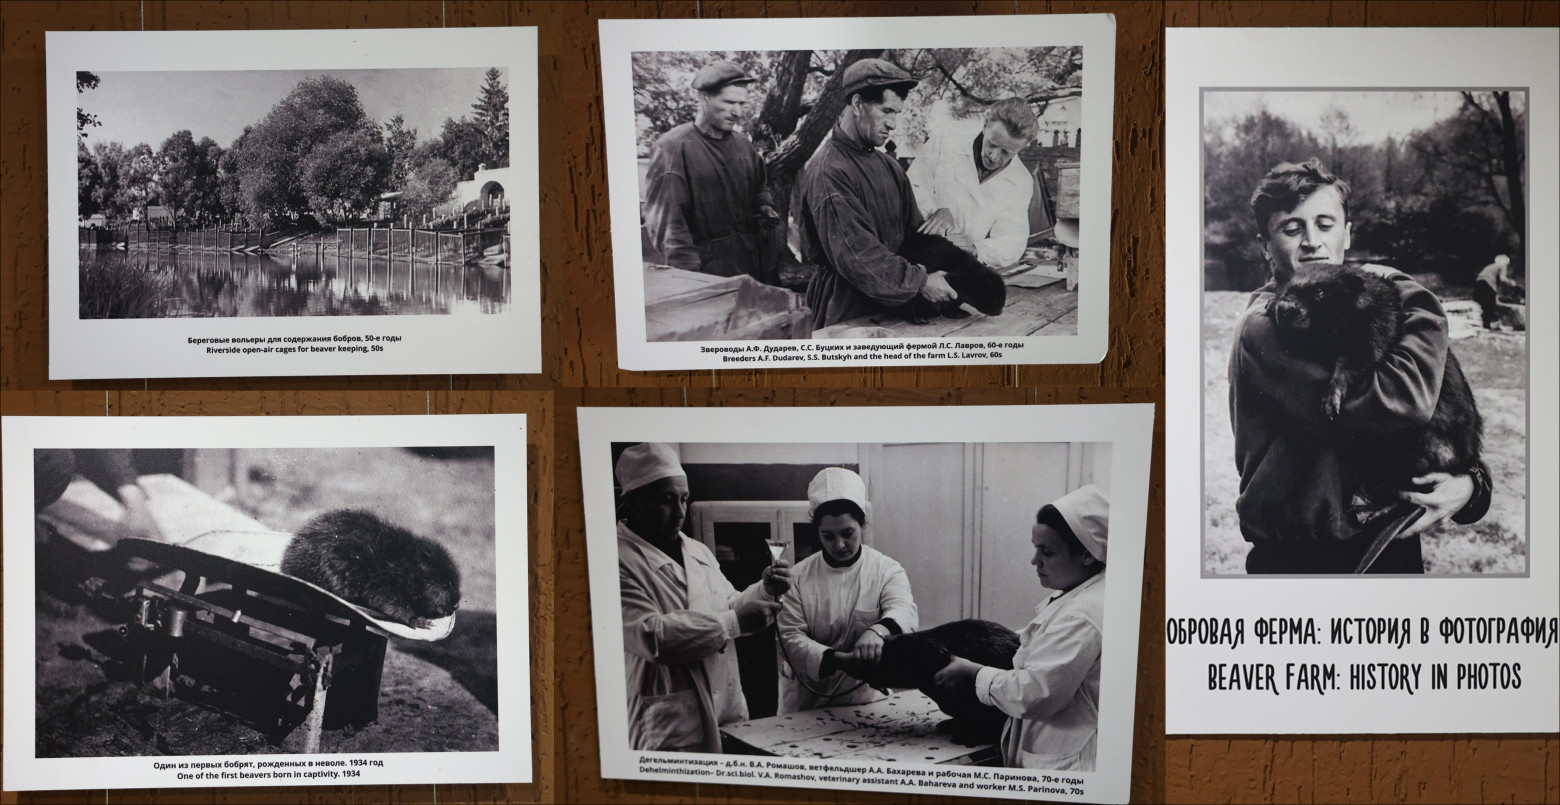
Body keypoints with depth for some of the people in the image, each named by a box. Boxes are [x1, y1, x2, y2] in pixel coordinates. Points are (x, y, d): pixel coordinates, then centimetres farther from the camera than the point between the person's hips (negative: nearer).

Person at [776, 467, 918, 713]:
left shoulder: (887, 571, 2)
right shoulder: (799, 577, 2)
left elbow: (903, 610, -16)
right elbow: (790, 636, -5)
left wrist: (879, 631, -39)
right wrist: (838, 660, -23)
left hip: (866, 700, 0)